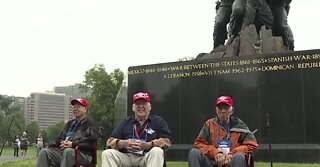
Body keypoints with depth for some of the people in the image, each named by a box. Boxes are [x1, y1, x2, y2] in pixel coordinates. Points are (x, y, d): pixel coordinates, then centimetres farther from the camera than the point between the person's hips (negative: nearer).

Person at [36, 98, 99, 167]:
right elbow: (60, 138, 28)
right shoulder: (70, 123, 29)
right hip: (64, 150, 6)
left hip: (82, 154, -6)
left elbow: (91, 143, -7)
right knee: (44, 152, -17)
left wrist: (73, 144, -15)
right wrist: (62, 142, 1)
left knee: (68, 151, -40)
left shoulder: (91, 124, 8)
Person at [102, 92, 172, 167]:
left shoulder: (158, 121, 14)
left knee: (157, 151, -33)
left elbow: (166, 141, -1)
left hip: (148, 158, -2)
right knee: (107, 153, -23)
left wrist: (146, 145, -17)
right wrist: (124, 144, -13)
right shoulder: (126, 122, 20)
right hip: (126, 157, 2)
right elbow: (110, 142, 11)